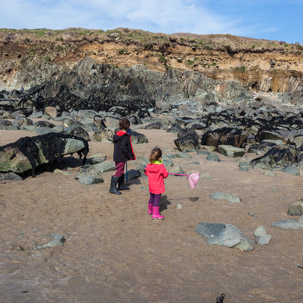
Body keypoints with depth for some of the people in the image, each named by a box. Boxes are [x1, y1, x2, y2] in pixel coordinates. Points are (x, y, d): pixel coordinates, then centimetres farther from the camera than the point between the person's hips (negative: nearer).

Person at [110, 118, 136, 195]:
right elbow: (123, 147, -25)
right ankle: (112, 188, -1)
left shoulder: (116, 135, 7)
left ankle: (121, 185, 32)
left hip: (117, 156, 9)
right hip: (121, 158, -9)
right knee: (119, 172, -3)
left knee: (121, 171, 20)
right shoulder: (125, 136, -19)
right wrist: (130, 156, -16)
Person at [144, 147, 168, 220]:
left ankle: (150, 210, 41)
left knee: (152, 197, 23)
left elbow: (146, 172, 6)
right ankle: (155, 214, 8)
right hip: (158, 186, -6)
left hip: (151, 185, 6)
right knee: (157, 199, 3)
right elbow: (165, 175, -13)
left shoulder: (149, 165, -7)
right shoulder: (161, 166, -21)